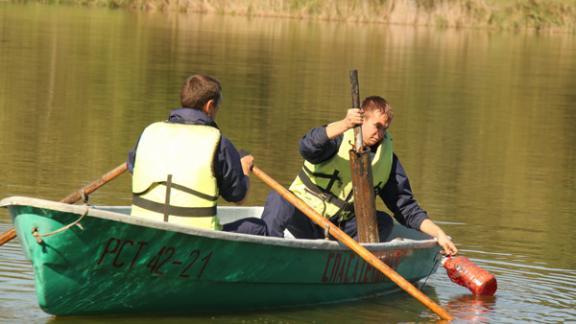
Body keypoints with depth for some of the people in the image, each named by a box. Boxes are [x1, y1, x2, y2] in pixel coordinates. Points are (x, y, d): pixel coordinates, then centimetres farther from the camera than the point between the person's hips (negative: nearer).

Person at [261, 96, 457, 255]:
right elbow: (307, 149, -32)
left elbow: (406, 207, 7)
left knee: (383, 222, -20)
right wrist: (344, 125, -46)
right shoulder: (339, 139, -9)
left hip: (340, 227, 4)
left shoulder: (387, 159, 4)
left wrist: (439, 234, -6)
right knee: (278, 200, -33)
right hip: (303, 216, -4)